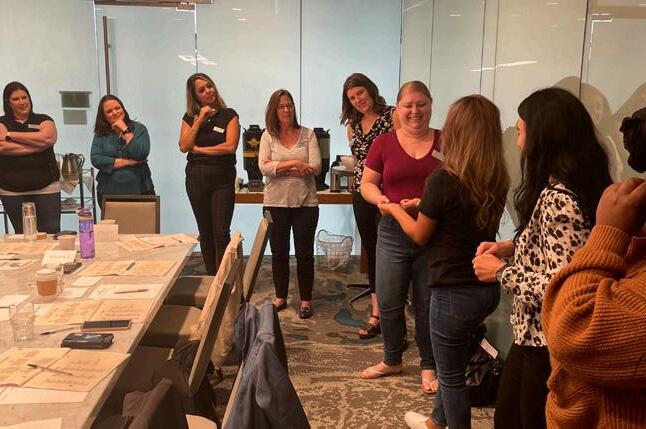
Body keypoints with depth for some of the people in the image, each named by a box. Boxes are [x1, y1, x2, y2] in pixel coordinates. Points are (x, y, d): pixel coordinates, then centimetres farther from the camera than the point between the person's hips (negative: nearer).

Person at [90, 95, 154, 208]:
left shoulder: (139, 129, 2)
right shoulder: (100, 134, 6)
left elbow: (141, 155, -13)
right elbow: (96, 160, -9)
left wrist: (125, 131, -11)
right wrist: (128, 162, -12)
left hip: (139, 191, -1)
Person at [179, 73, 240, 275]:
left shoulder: (228, 115, -1)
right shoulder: (189, 118, 8)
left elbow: (230, 146, -13)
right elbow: (184, 146, -5)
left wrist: (200, 149, -6)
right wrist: (200, 120, -9)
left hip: (222, 179, -3)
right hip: (196, 180, 3)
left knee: (221, 233, -6)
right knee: (205, 233, 11)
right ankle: (211, 278, 21)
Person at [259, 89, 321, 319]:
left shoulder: (308, 134, 2)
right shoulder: (268, 136, 3)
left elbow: (315, 167, -9)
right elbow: (264, 168, -10)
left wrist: (278, 167, -12)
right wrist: (294, 164, -16)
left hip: (305, 203, -1)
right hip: (276, 203, 1)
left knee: (305, 253, 6)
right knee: (279, 253, 12)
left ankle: (306, 300, 19)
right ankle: (280, 297, 27)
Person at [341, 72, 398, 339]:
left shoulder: (392, 116, -6)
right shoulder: (352, 125, 13)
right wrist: (358, 183, 13)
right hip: (361, 194, 7)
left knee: (383, 251, -5)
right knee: (370, 250, 13)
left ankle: (377, 315, 1)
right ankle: (378, 302, 25)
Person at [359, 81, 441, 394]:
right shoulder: (384, 143, 2)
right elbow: (367, 183, 5)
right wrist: (380, 199, -17)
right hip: (393, 233, 1)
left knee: (427, 303, 9)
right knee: (388, 301, 9)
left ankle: (428, 366, 28)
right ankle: (391, 360, 31)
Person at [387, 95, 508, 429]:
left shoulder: (443, 180, -20)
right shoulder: (498, 180, -1)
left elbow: (420, 235, -7)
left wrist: (394, 208, 10)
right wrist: (426, 205, 21)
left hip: (455, 291, -8)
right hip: (487, 287, 8)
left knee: (451, 373, 12)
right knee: (453, 363, 27)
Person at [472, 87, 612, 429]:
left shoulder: (559, 199, -25)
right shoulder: (579, 186, 5)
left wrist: (500, 271, -16)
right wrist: (512, 247, 5)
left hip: (547, 343, -9)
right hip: (536, 335, 9)